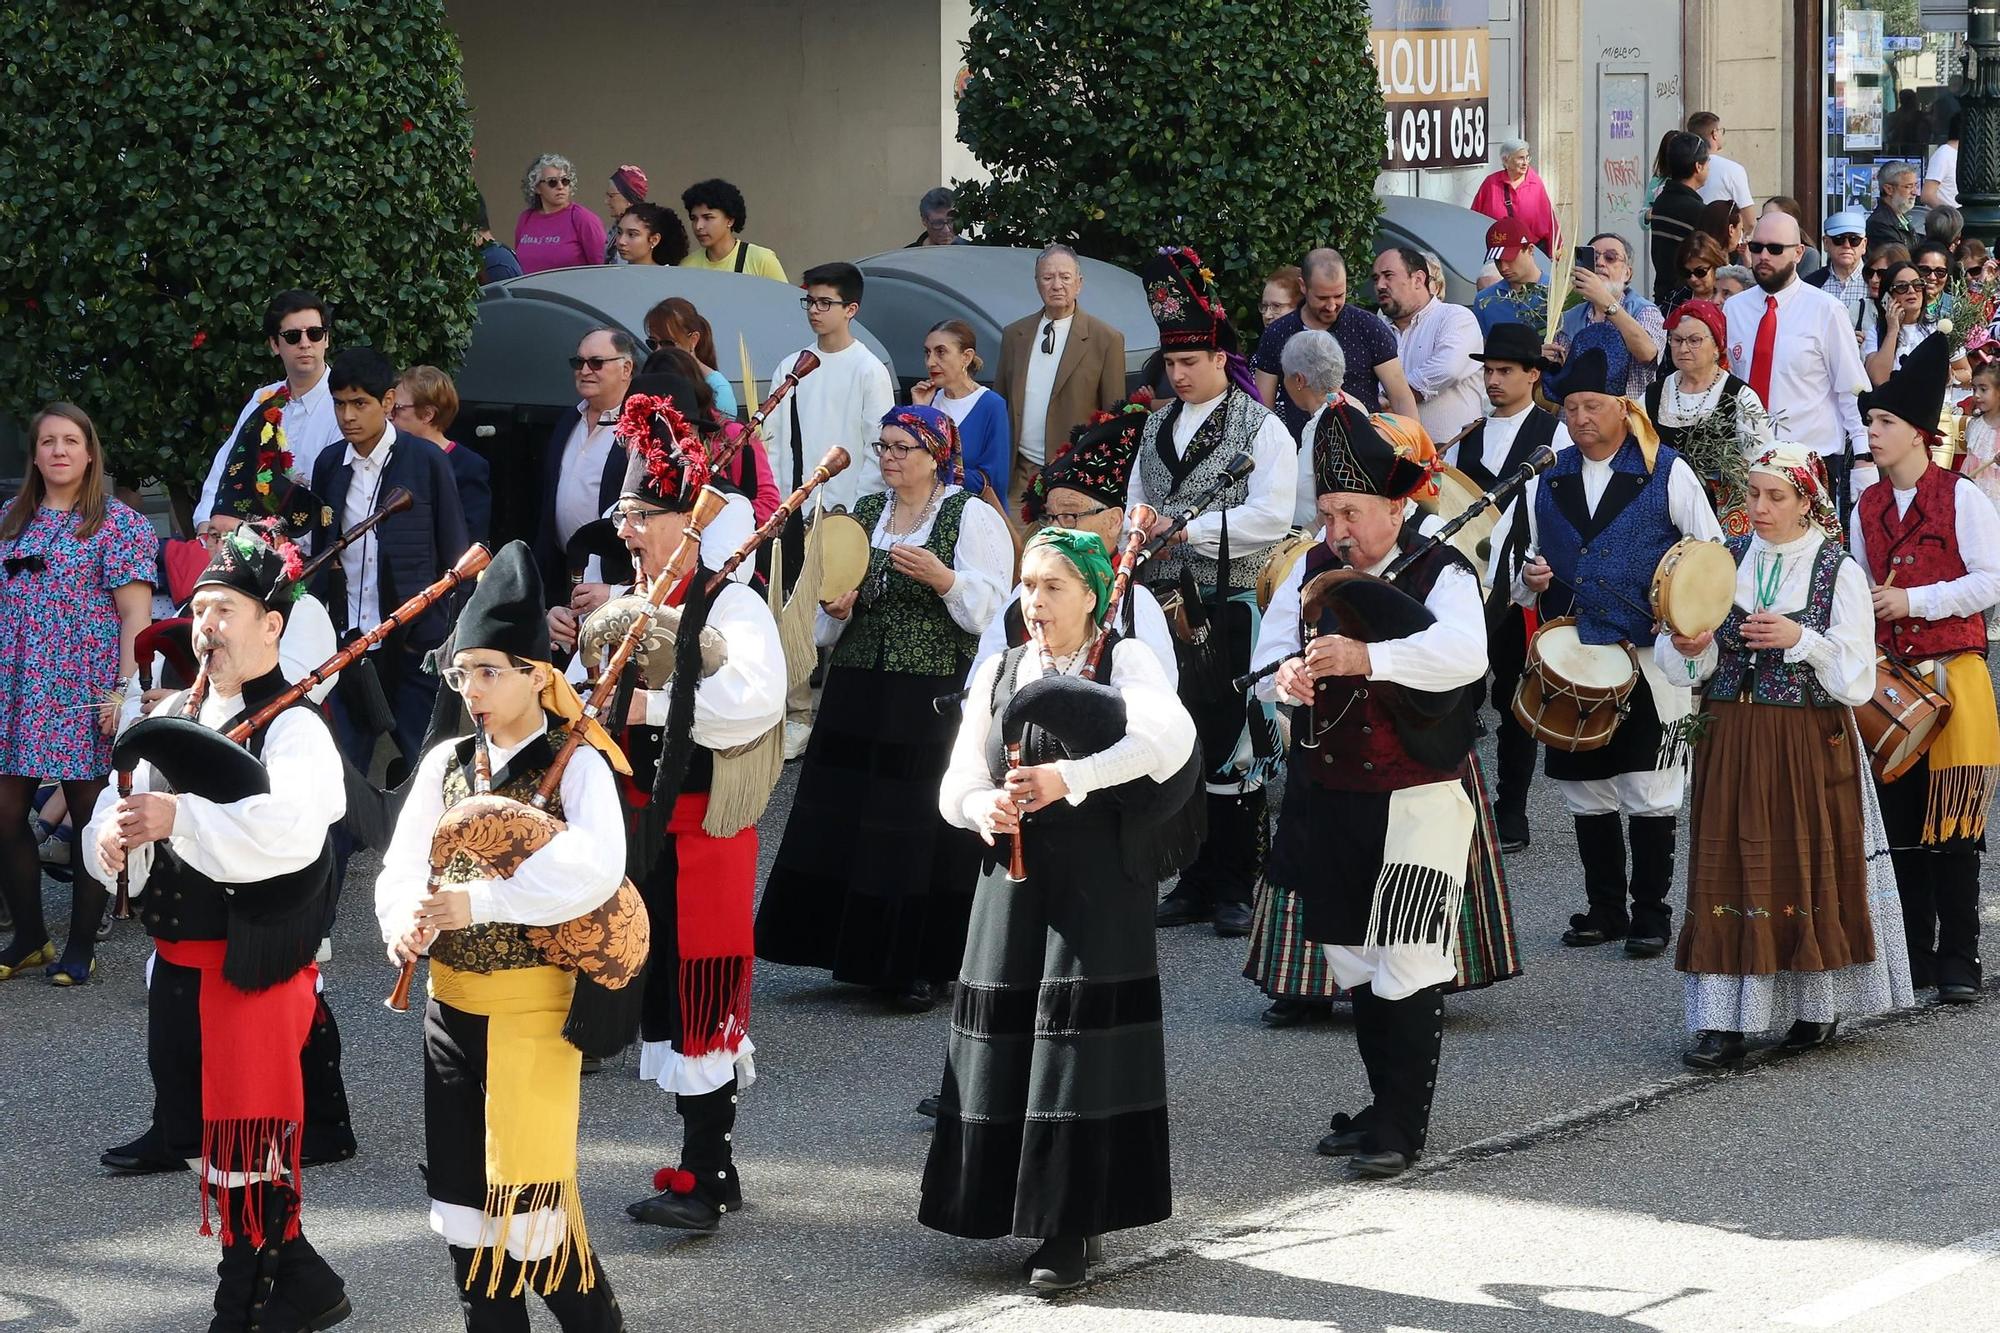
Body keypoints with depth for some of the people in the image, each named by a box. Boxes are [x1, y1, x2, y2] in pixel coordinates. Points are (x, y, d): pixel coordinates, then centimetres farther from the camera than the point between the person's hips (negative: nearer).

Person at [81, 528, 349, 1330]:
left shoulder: (294, 729, -11)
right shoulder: (172, 717, 12)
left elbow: (290, 828, -28)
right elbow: (128, 803, 6)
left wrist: (181, 817, -35)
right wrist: (115, 828, -17)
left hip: (253, 963, -8)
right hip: (176, 959, 8)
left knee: (242, 1142, -2)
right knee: (198, 1134, 14)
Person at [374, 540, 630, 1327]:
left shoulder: (577, 766, -12)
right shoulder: (446, 763, 6)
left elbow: (595, 870, -29)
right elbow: (403, 865, -2)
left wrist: (477, 901, -29)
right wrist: (405, 922, -25)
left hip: (531, 1009, -6)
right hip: (451, 1005, 6)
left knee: (530, 1197, -4)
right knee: (464, 1194, 11)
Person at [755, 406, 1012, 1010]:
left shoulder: (971, 517, -3)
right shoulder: (865, 512, 15)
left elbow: (989, 609, -11)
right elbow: (837, 590, 20)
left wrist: (941, 577, -27)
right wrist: (836, 607, -2)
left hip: (936, 698, -6)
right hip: (858, 690, 6)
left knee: (921, 829, -6)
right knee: (845, 821, 2)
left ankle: (921, 966, 1)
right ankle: (865, 954, 12)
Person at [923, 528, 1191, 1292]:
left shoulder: (1124, 661, -1)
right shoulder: (998, 672, 12)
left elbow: (1171, 737, -21)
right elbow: (957, 783, 9)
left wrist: (1067, 780, -30)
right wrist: (982, 806, -15)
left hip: (1099, 885, -4)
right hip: (1013, 883, 4)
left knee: (1082, 1048, -7)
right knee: (1009, 1045, 2)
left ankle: (1073, 1227, -1)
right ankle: (1014, 1210, 13)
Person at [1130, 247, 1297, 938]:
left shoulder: (1262, 428, -4)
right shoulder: (1158, 425, 16)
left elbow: (1270, 517, -13)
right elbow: (1138, 500, 21)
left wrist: (1186, 530, -17)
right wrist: (1138, 527, -3)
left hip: (1230, 604, -6)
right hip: (1166, 603, 6)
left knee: (1232, 749, -3)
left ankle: (1234, 889, 3)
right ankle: (1195, 881, 15)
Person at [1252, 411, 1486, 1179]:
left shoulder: (1442, 573, -9)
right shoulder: (1314, 571, 8)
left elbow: (1464, 653, -27)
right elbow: (1269, 650, 6)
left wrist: (1366, 657, -40)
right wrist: (1285, 675, -19)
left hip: (1418, 802, -6)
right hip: (1329, 797, 6)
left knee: (1408, 963, -8)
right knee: (1353, 957, 14)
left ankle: (1402, 1129, -4)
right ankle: (1384, 1106, 25)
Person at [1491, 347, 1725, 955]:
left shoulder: (1667, 473, -2)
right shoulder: (1547, 479, 10)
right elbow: (1508, 553, 16)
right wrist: (1529, 578, -6)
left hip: (1647, 664, -4)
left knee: (1650, 792, -1)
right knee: (1587, 792, 10)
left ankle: (1651, 912, 9)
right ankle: (1604, 909, 20)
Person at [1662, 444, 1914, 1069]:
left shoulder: (1839, 571, -3)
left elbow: (1857, 680, -8)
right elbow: (1685, 664, 4)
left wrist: (1800, 638, -20)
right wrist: (1690, 648, -18)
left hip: (1810, 744, -3)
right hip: (1730, 741, 3)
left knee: (1810, 871, 4)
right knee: (1727, 872, -2)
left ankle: (1818, 1005, 21)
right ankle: (1723, 1021, -1)